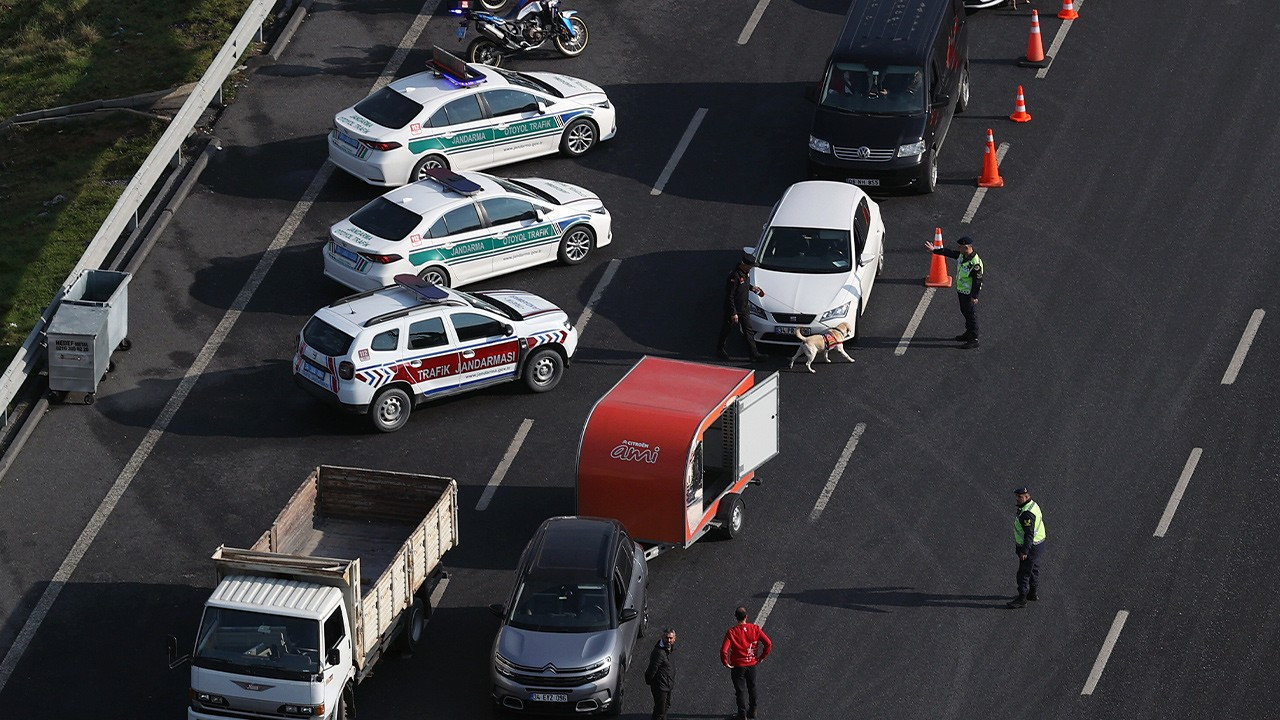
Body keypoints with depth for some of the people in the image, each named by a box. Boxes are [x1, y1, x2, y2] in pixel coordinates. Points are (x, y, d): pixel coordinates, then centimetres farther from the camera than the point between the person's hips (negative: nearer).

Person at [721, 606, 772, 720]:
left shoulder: (731, 632, -21)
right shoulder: (755, 628, -13)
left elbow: (724, 650, -27)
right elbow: (768, 644, -13)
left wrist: (725, 663, -10)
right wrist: (761, 657, 0)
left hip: (737, 666, -3)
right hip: (752, 664, 3)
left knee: (740, 691, 11)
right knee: (752, 688, 23)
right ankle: (752, 711, 38)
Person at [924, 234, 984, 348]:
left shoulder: (975, 263, -30)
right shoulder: (961, 255, -3)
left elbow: (977, 280, -25)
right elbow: (949, 253, 12)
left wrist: (974, 296, -22)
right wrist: (935, 250, 15)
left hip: (969, 293, -9)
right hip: (961, 290, 9)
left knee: (971, 314, 0)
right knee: (965, 312, 23)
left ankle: (974, 339, 8)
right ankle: (969, 333, 40)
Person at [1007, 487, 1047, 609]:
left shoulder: (1027, 514, -30)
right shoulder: (1033, 505, 2)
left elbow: (1029, 534, -31)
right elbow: (1041, 520, 15)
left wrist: (1024, 551, -29)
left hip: (1031, 547, -10)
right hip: (1039, 543, 10)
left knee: (1024, 573, -1)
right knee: (1033, 569, 23)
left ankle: (1022, 599, 7)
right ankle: (1032, 594, 38)